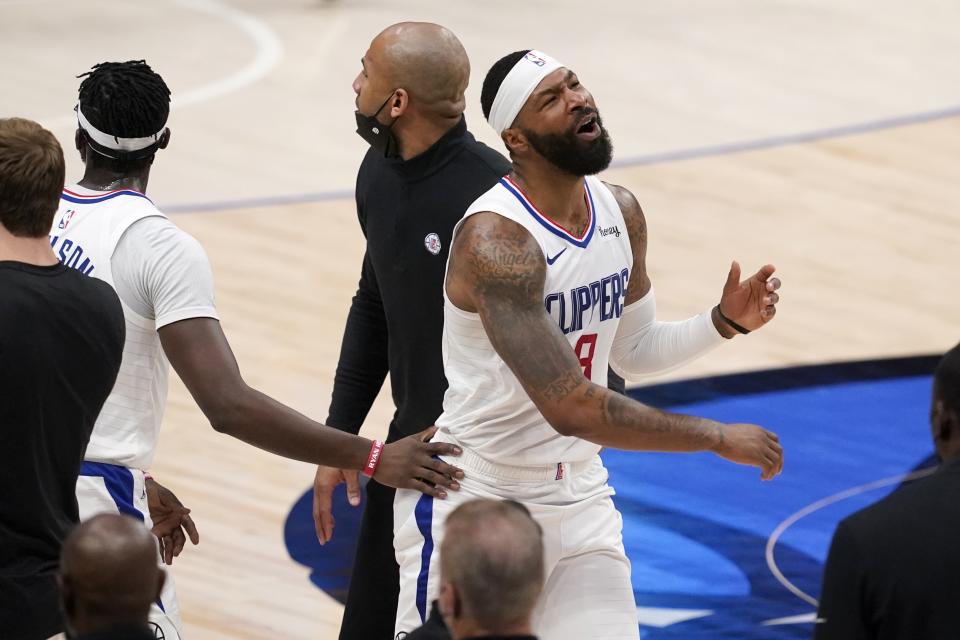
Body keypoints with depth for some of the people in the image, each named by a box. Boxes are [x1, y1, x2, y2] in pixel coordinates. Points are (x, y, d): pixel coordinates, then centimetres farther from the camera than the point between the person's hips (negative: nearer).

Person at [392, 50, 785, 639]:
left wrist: (725, 322, -2)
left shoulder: (620, 213, 0)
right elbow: (571, 408, -32)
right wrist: (717, 437, -25)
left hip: (580, 501, 7)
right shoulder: (497, 241, -26)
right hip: (476, 503, -7)